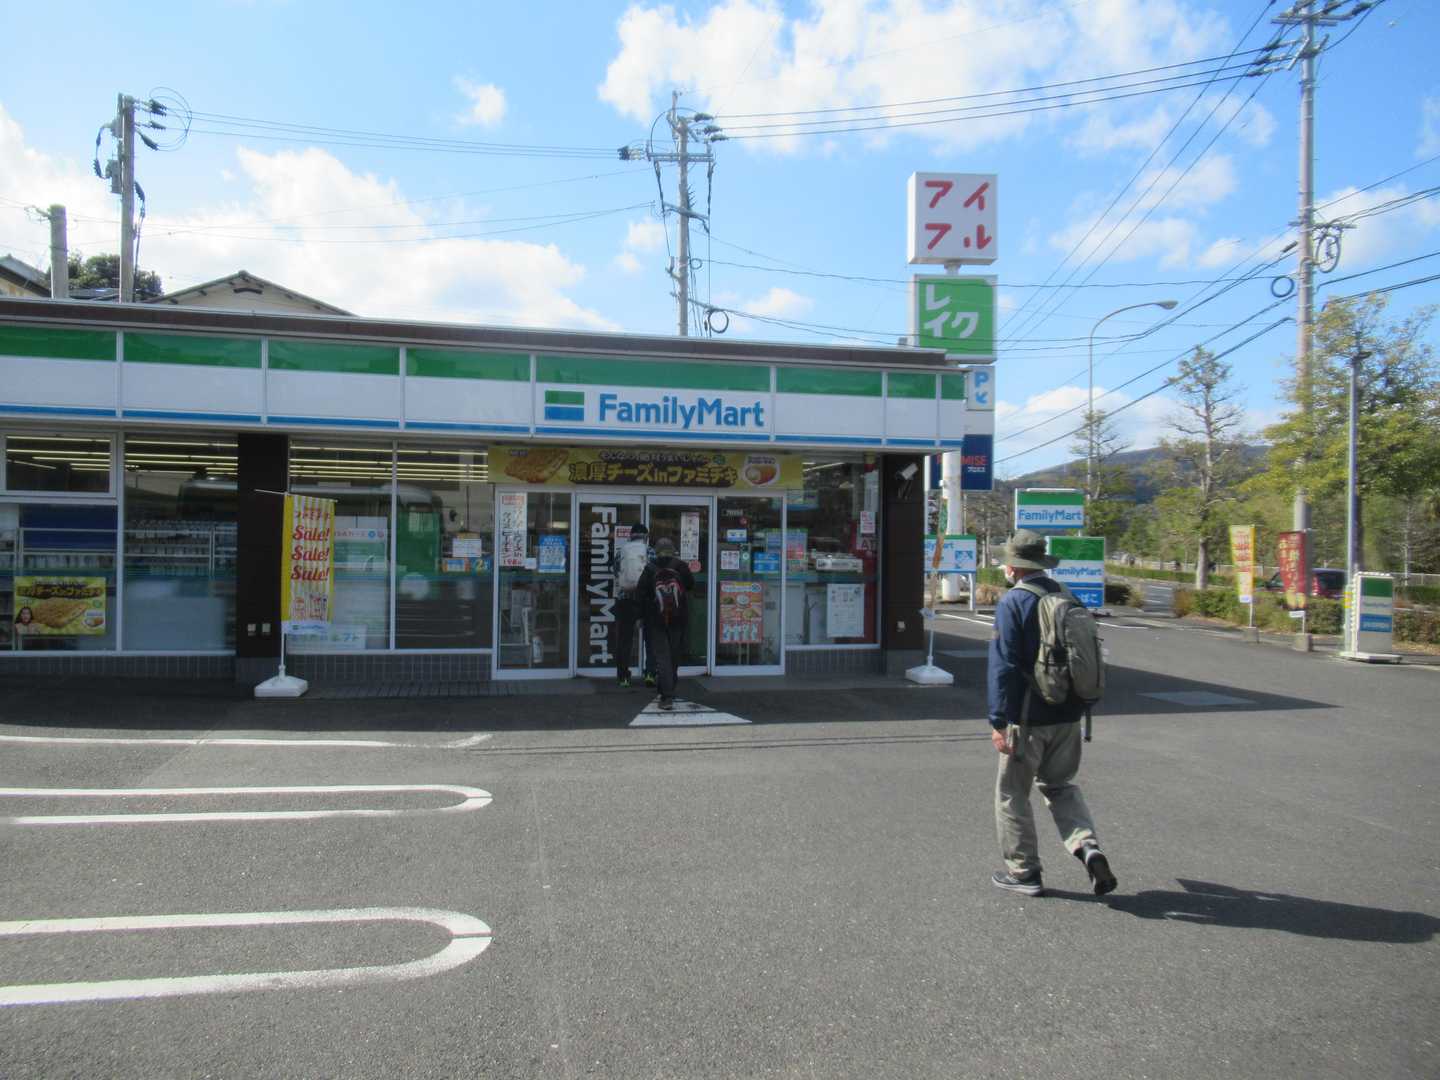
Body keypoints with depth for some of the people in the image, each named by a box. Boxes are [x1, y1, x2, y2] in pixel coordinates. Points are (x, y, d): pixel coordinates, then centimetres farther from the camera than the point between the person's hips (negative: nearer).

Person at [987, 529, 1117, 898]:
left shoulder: (1012, 602, -13)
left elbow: (1003, 665, -19)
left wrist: (998, 721, -18)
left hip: (1028, 718, -6)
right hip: (1068, 714, 7)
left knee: (1012, 793, 9)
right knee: (1060, 785, 22)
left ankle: (1023, 872, 16)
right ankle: (1087, 845, 1)